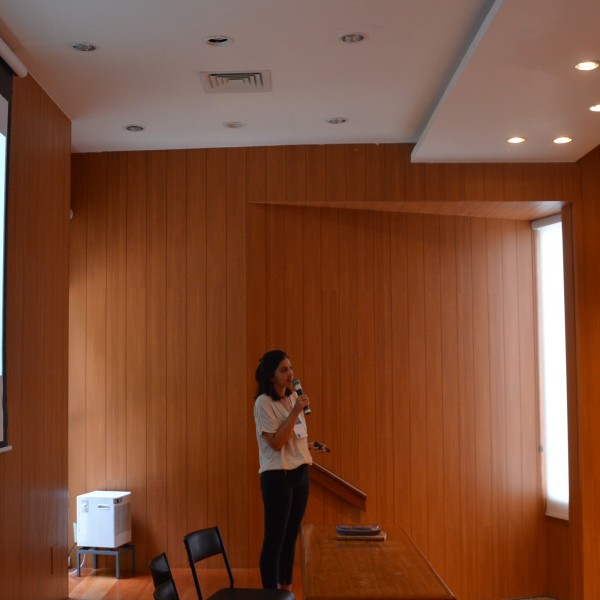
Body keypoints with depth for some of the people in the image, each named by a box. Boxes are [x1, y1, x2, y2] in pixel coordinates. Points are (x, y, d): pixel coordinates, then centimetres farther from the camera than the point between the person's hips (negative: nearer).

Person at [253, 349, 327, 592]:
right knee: (274, 538, -2)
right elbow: (276, 442, -20)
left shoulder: (293, 397, 9)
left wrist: (309, 445, 8)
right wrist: (296, 411, -23)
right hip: (277, 476, -7)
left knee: (291, 535, 14)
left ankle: (287, 589, 25)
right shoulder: (264, 402, -14)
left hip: (300, 472, 7)